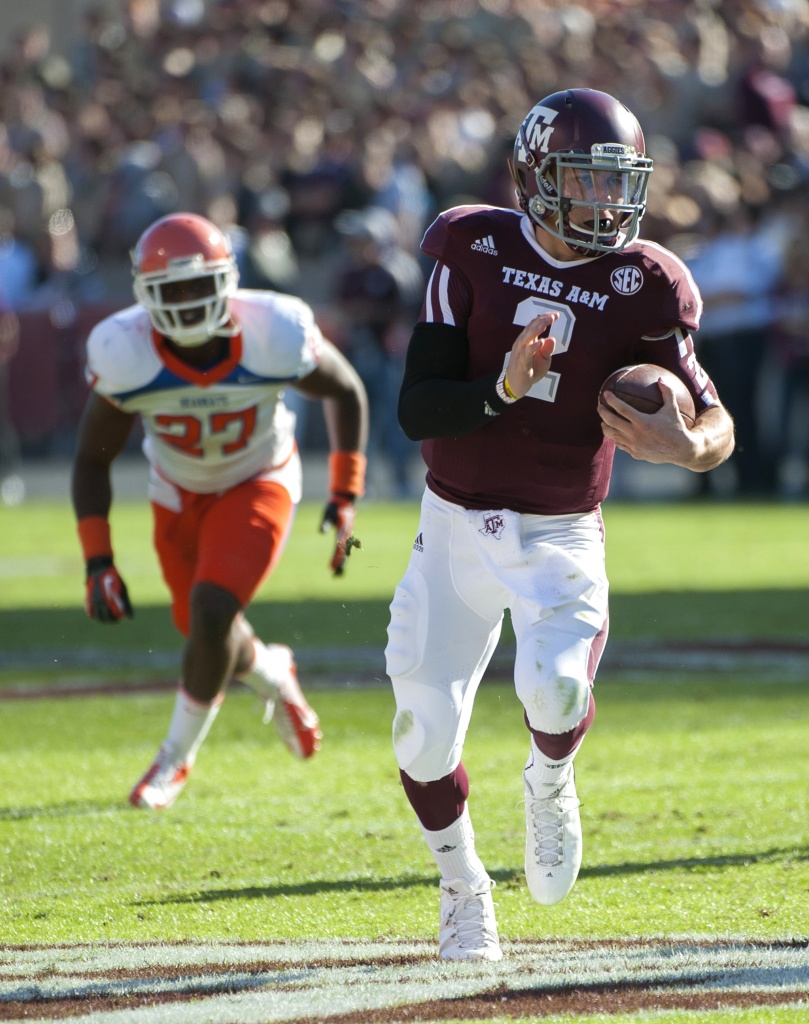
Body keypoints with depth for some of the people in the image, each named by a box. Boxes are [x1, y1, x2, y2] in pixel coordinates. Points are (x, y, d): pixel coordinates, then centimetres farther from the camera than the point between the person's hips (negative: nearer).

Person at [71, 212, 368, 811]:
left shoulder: (274, 336, -31)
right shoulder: (125, 355, -29)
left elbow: (346, 392, -9)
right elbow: (92, 459, -13)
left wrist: (345, 497, -7)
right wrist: (98, 563, -18)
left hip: (258, 484, -2)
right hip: (180, 493, 2)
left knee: (211, 614, -19)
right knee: (208, 632, 11)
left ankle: (178, 756, 5)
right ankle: (272, 675, 49)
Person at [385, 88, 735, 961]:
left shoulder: (640, 287, -7)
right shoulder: (474, 251, -7)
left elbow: (716, 423, -1)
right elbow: (415, 409, -11)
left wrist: (686, 446, -25)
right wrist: (503, 388, -29)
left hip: (561, 538, -1)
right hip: (456, 528, 1)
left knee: (555, 689, -27)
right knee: (426, 730, -4)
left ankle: (549, 784, 11)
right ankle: (463, 888, 26)